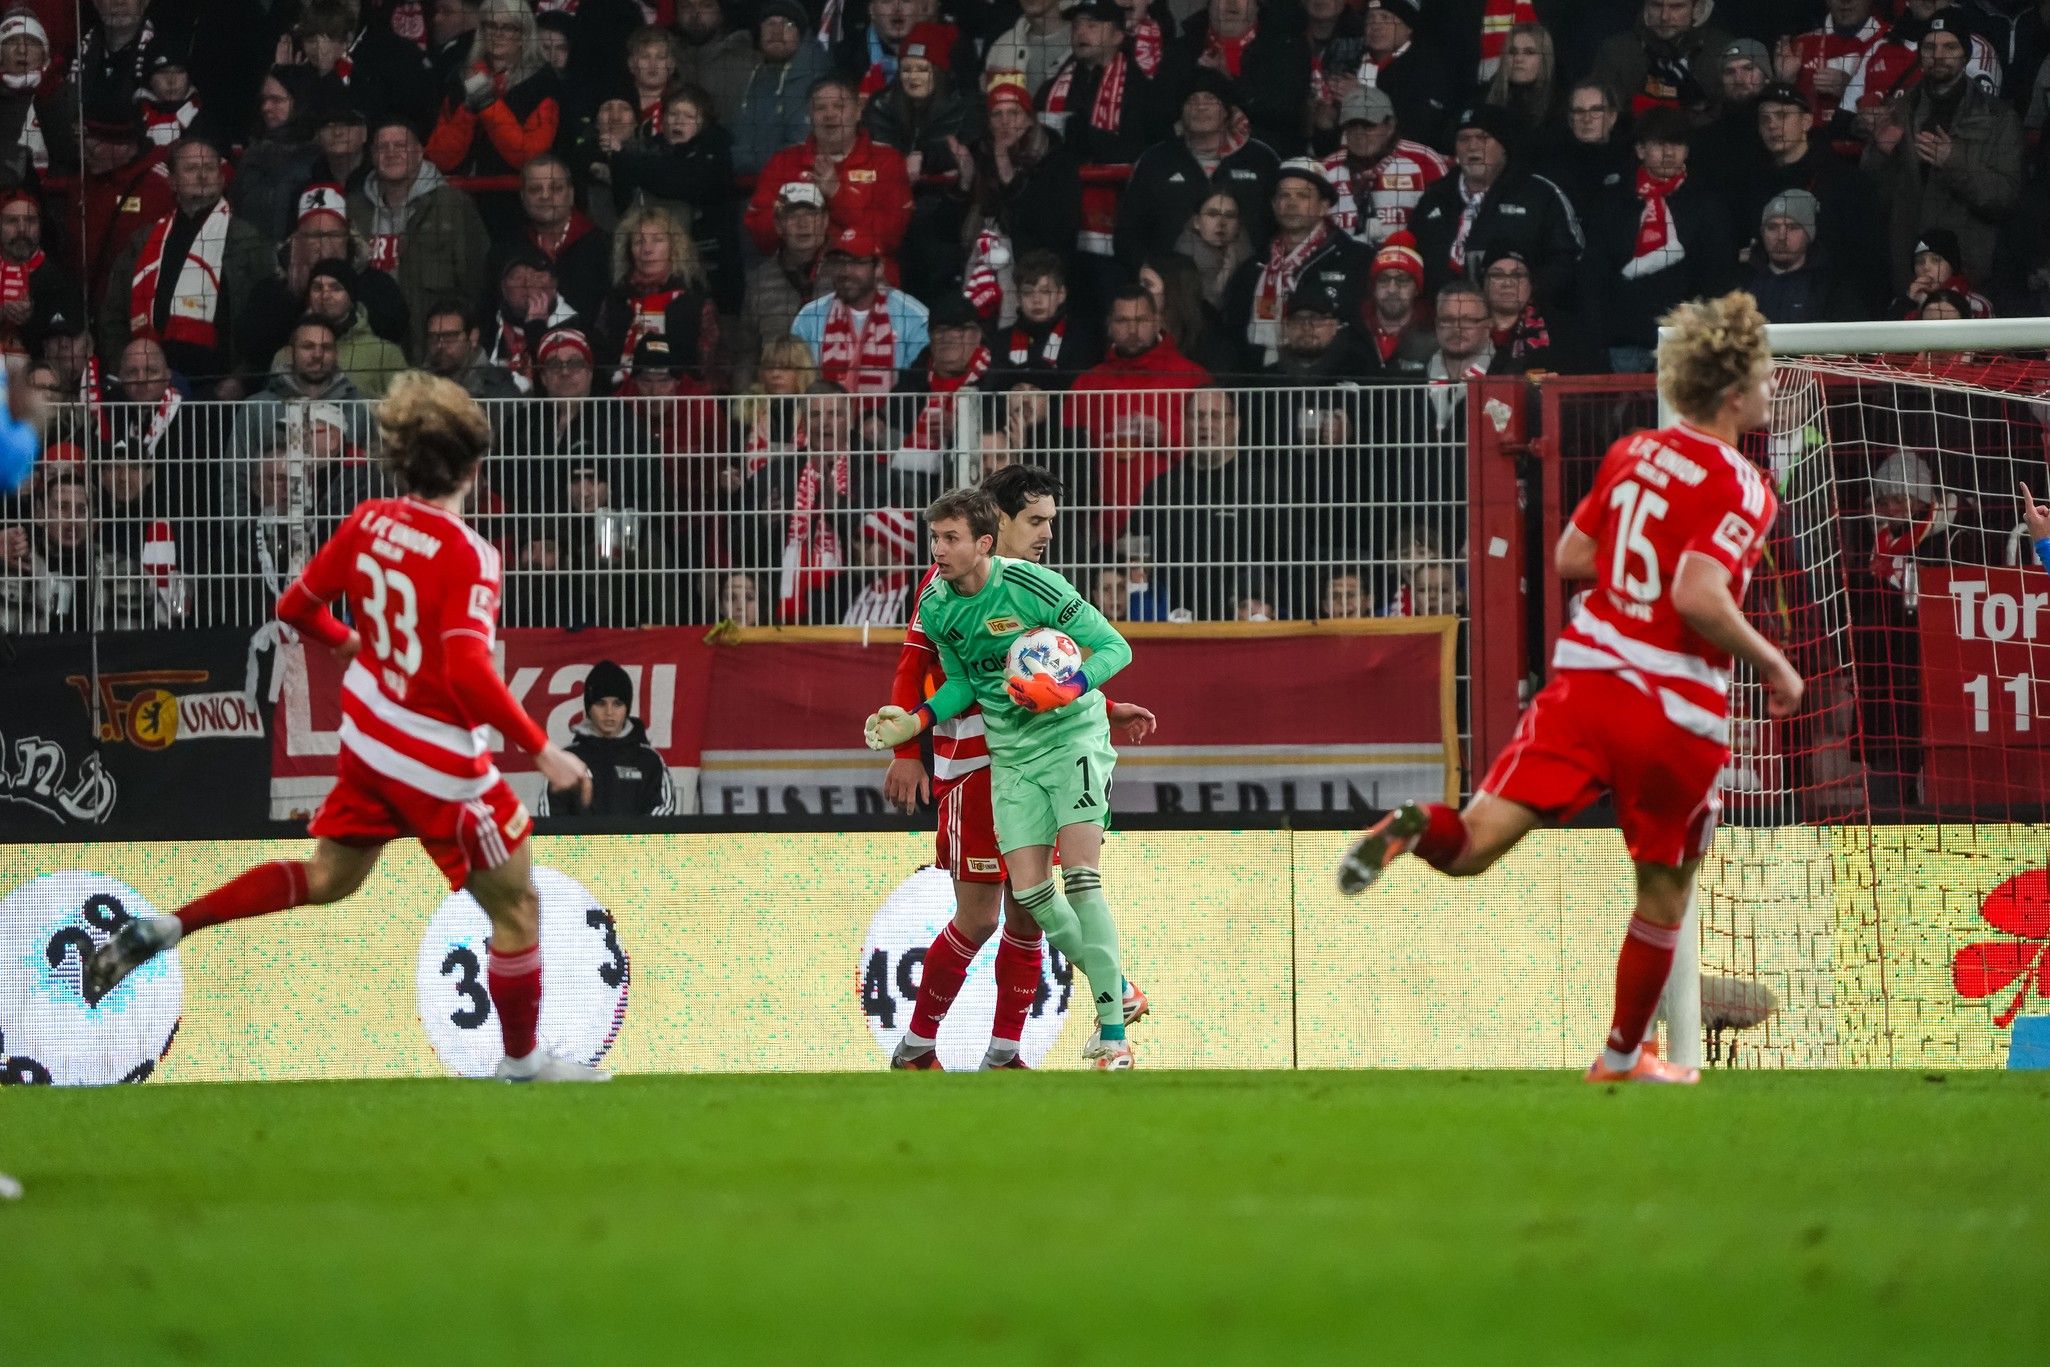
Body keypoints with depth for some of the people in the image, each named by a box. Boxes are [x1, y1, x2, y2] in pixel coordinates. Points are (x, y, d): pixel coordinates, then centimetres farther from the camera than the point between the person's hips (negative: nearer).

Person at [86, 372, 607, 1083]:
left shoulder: (369, 522, -4)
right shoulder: (466, 555, -25)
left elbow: (295, 606, 6)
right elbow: (469, 672, -33)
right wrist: (542, 750, -28)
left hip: (367, 731, 7)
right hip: (438, 757, -7)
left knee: (327, 878, 27)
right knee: (517, 906, 10)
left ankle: (158, 931, 19)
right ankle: (524, 1062, 23)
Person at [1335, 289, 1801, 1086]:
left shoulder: (1632, 454, 10)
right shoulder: (1742, 489, -10)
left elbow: (1570, 558, 15)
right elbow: (1698, 598, -22)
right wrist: (1773, 665, -9)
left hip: (1587, 681, 4)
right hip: (1678, 713, -4)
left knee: (1476, 844, -3)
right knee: (1664, 892, 16)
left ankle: (1418, 828, -36)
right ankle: (1622, 1056, 27)